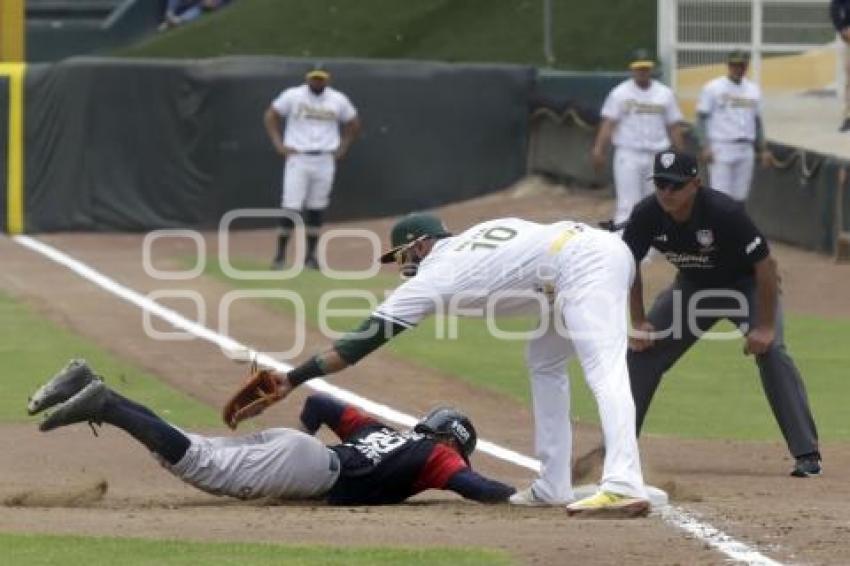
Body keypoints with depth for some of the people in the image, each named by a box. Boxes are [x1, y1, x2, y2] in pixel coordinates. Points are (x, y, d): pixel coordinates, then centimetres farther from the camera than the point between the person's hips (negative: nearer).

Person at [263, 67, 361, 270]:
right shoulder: (293, 96, -3)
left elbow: (353, 123, 18)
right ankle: (280, 254, 0)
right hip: (298, 159, -2)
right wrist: (279, 144, -2)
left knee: (317, 208, 5)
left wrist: (342, 148, 9)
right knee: (291, 207, -8)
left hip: (325, 160, 2)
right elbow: (270, 116, 6)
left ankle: (310, 255, 15)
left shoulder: (338, 100, 4)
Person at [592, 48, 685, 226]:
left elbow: (673, 127, 11)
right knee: (627, 204, -10)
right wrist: (599, 150, -17)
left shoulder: (665, 94, 9)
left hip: (657, 156, 3)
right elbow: (608, 124, -5)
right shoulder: (620, 93, 0)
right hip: (628, 155, -3)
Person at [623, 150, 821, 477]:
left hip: (745, 284, -5)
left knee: (770, 351, -25)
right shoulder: (647, 215, -22)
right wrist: (638, 322, -7)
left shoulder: (724, 212, -35)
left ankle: (807, 454, -25)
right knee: (642, 350, -3)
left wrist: (765, 326, -28)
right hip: (693, 287, 5)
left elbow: (765, 265, -28)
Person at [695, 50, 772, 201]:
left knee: (740, 197, 6)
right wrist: (705, 147, -14)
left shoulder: (753, 90, 13)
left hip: (745, 149, 5)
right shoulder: (712, 88, -2)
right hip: (721, 148, -5)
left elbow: (757, 121, 20)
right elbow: (701, 119, -4)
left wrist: (763, 149, 13)